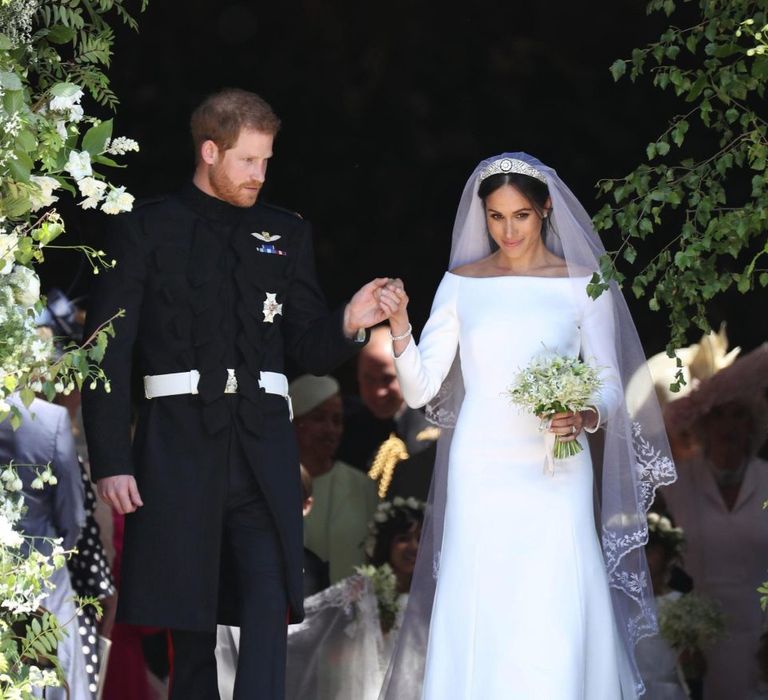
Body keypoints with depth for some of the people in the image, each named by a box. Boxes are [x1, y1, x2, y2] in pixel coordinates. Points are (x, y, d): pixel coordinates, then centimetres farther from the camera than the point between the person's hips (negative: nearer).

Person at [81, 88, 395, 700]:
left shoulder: (287, 234, 14)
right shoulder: (144, 230, 4)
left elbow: (309, 350, 14)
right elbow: (108, 352, 1)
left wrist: (348, 324, -9)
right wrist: (110, 462, -7)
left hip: (263, 448, 2)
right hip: (178, 447, -2)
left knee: (269, 614, -13)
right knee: (190, 626, 3)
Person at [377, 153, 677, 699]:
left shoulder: (582, 284, 4)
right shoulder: (461, 284, 7)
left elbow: (611, 386, 5)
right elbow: (420, 389, 2)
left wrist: (586, 417, -16)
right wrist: (399, 325, -14)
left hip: (555, 474, -1)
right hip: (482, 470, 1)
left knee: (553, 621, -8)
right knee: (480, 618, -3)